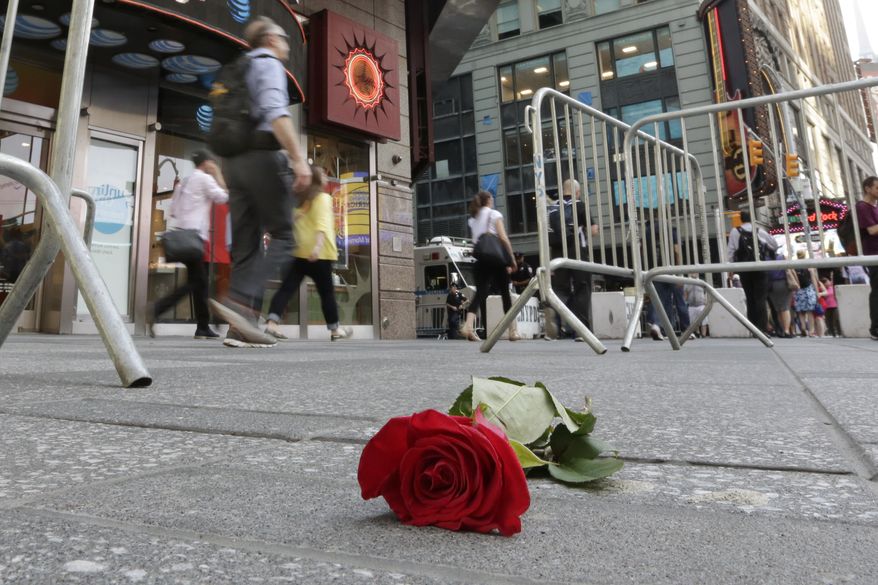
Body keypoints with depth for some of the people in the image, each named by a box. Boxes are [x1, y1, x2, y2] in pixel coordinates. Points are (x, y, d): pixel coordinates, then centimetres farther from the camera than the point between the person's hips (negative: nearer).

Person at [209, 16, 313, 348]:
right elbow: (275, 111, -16)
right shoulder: (269, 64, 3)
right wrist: (298, 158, -25)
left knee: (246, 245, 2)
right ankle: (241, 302, -23)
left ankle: (241, 327, -3)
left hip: (234, 161, 8)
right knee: (282, 238, -6)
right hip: (263, 156, -8)